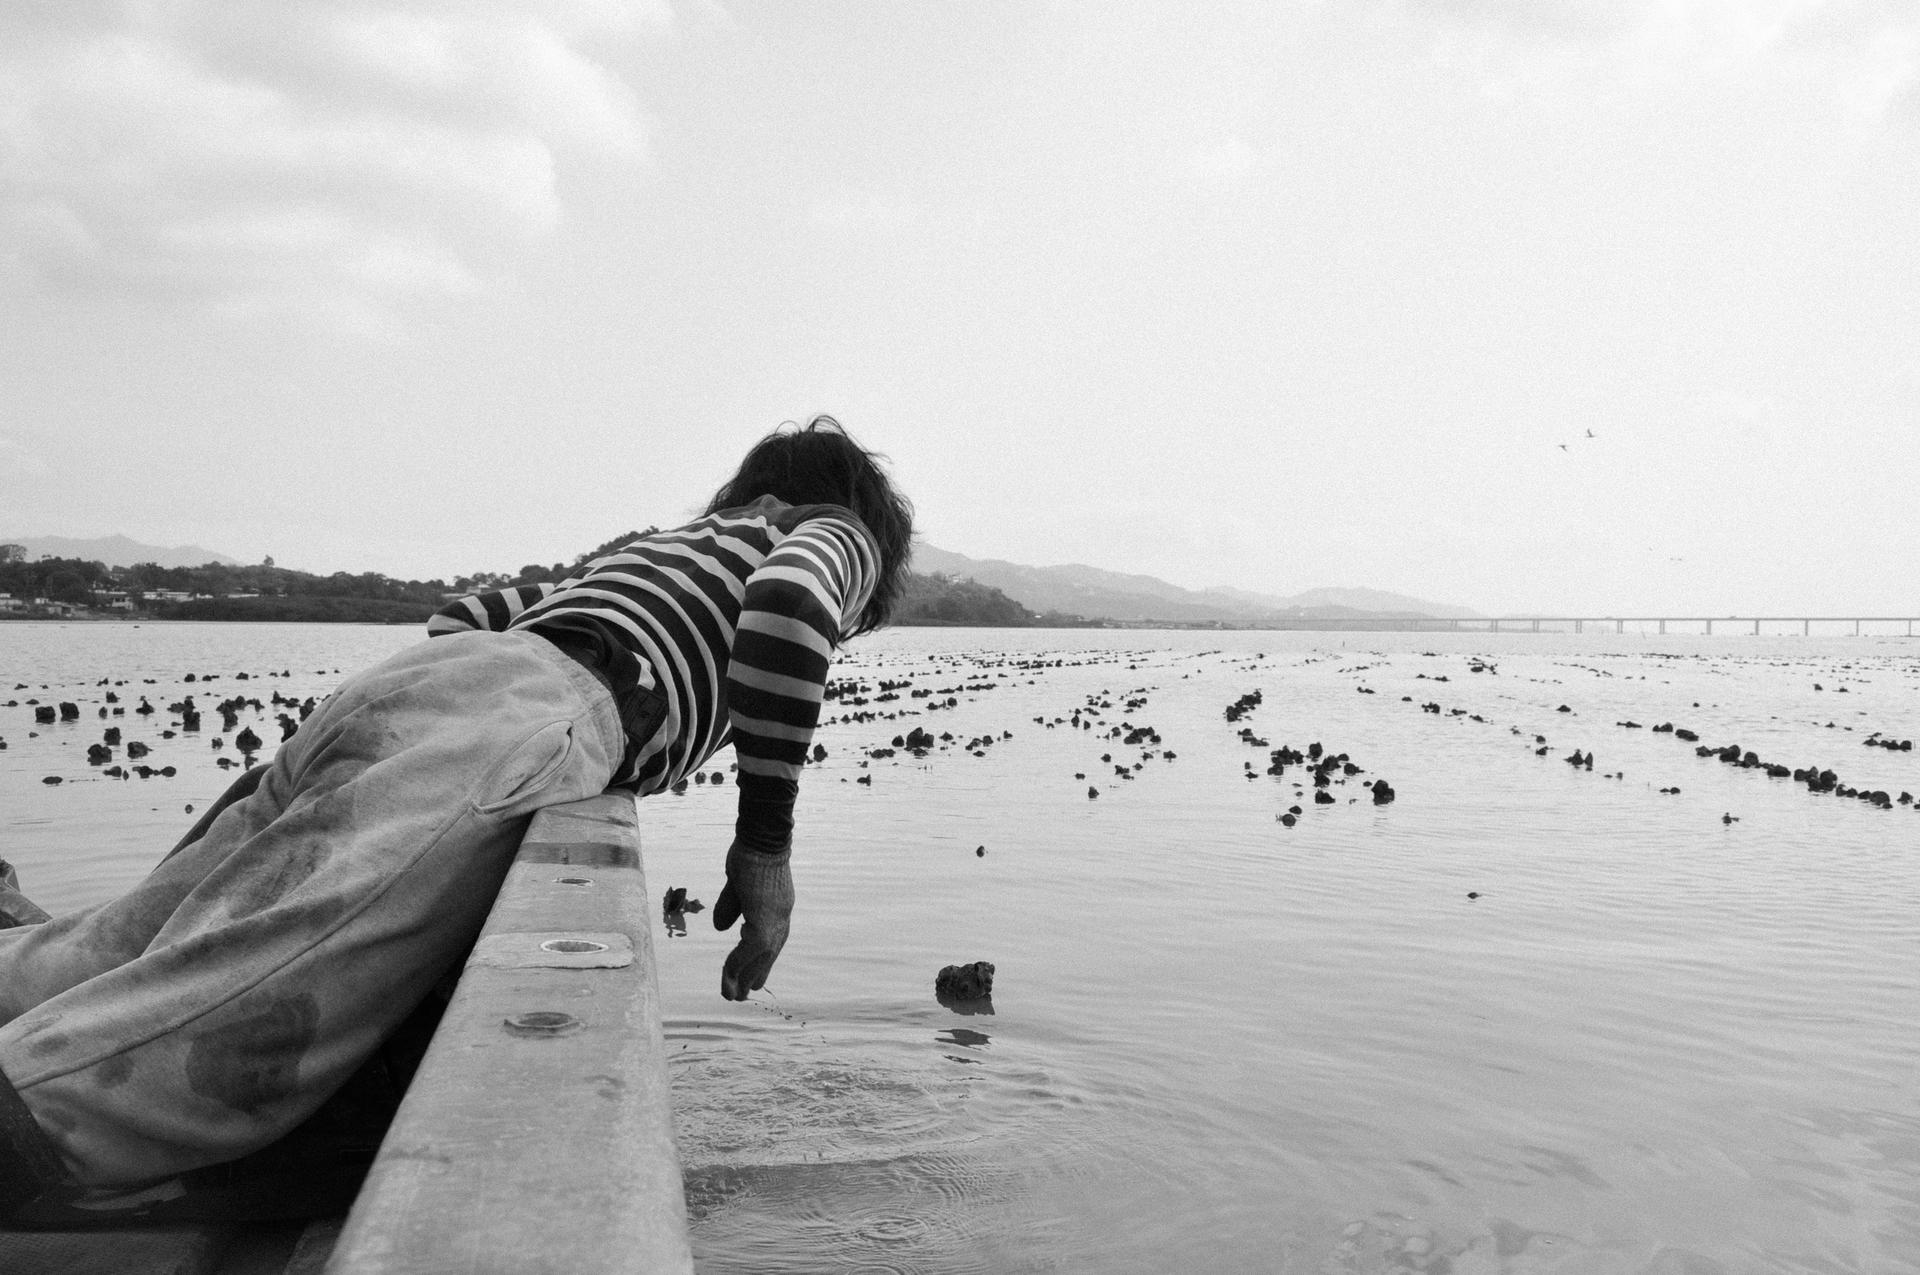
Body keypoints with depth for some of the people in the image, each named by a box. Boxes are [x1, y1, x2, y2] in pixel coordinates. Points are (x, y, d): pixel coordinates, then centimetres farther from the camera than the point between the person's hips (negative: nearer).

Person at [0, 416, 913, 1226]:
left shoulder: (650, 550, 42)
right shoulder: (841, 528, 22)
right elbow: (788, 605, -5)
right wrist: (765, 843, -2)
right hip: (530, 715, -8)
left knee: (115, 954, 4)